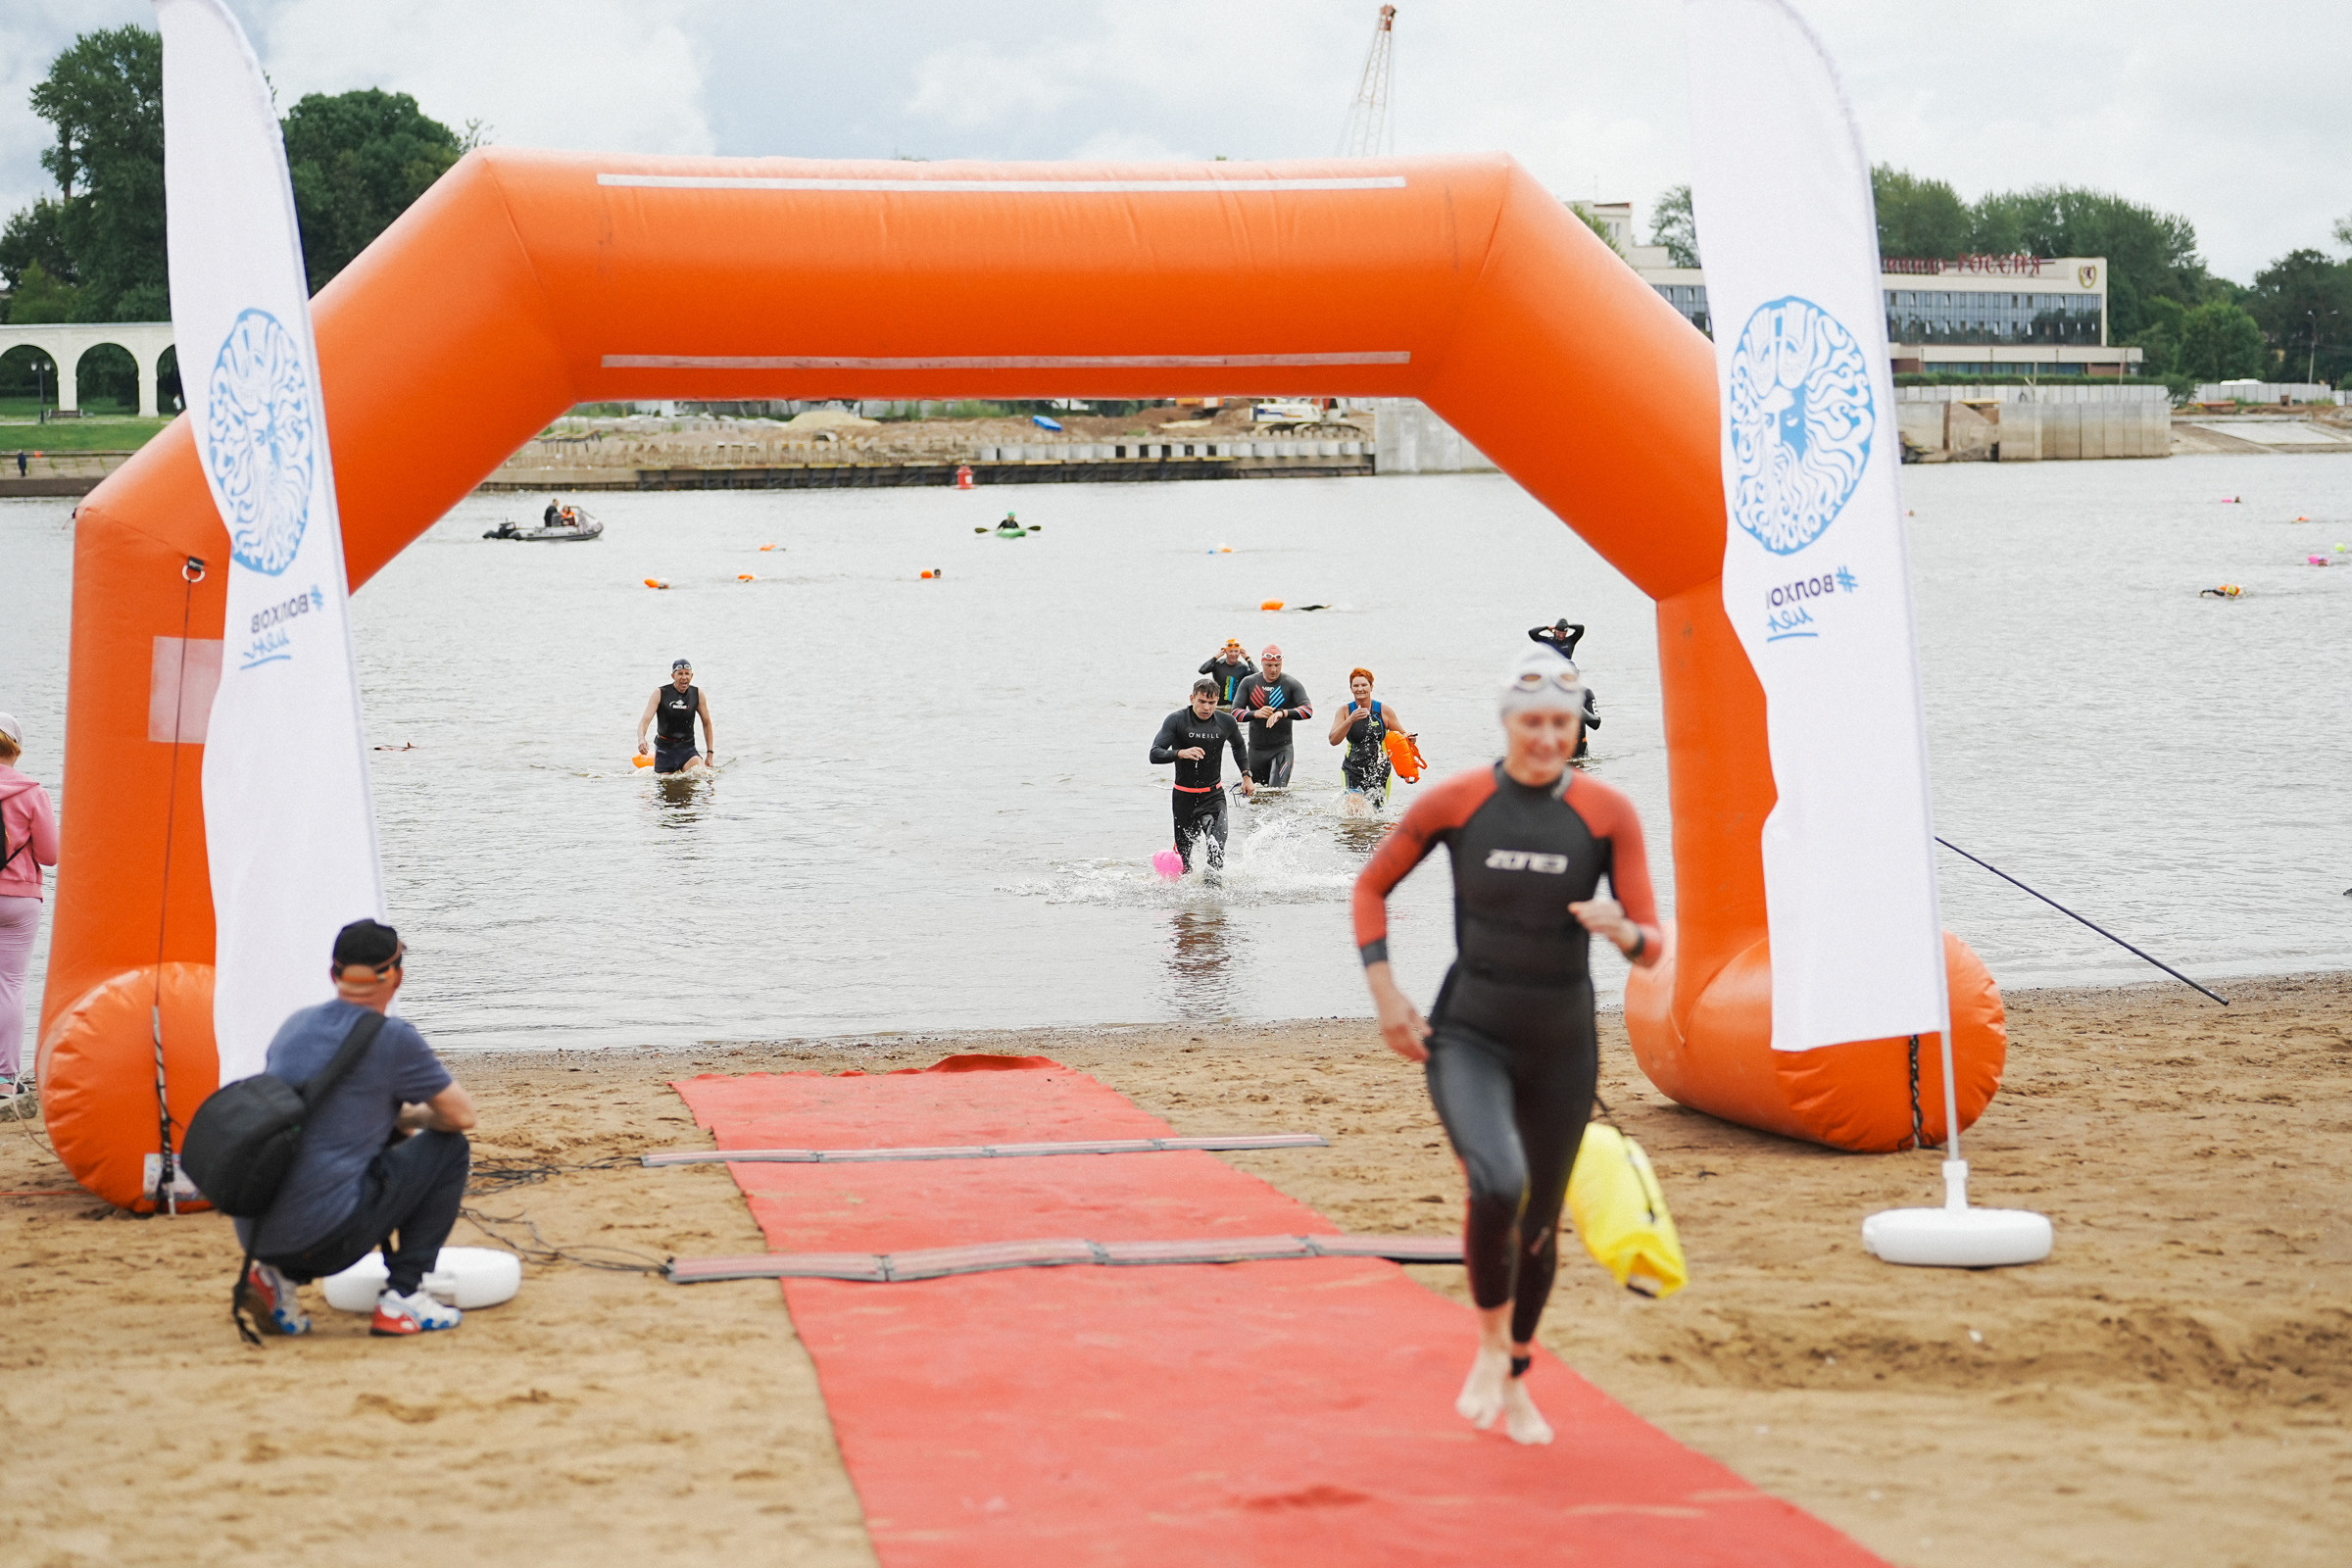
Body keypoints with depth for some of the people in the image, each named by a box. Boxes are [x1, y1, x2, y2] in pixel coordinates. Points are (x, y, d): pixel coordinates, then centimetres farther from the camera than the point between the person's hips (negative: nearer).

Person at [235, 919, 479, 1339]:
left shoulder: (295, 1026, 15)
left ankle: (279, 1275, 15)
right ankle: (401, 1298, 4)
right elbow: (461, 1115, 3)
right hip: (324, 1235, -7)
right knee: (449, 1149, 9)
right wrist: (418, 1117, 23)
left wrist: (400, 1122, 33)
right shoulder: (393, 1038, -6)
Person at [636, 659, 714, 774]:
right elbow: (645, 720, -13)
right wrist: (641, 739, -34)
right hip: (665, 750, -1)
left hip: (687, 750, 1)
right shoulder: (660, 693, -7)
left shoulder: (697, 694, 0)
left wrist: (710, 753, 7)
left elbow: (706, 723, 10)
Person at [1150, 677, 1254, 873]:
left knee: (1217, 846, -23)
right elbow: (1155, 754, -21)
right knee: (1184, 850, 11)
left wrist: (1246, 775, 19)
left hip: (1213, 796, 1)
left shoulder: (1226, 722, -2)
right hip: (1184, 797, -1)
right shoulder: (1177, 720, -11)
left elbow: (1238, 746, 22)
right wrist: (1181, 753, -37)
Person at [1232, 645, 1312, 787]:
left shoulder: (1291, 684, -2)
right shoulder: (1249, 683, 5)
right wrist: (1255, 714, -22)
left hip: (1282, 748, -3)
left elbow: (1308, 710, -14)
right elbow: (1235, 712, -1)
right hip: (1256, 748, 3)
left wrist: (1282, 713, -30)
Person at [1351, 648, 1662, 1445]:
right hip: (1468, 1037, -2)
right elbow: (1372, 886, 7)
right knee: (1498, 1185, -27)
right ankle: (1491, 1344, -1)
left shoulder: (1608, 813, -5)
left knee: (1540, 1223, 12)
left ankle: (1514, 1380, 37)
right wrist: (1385, 995, -1)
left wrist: (1621, 928, -28)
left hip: (1562, 1044, 2)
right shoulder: (1454, 802, -6)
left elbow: (1650, 946, -4)